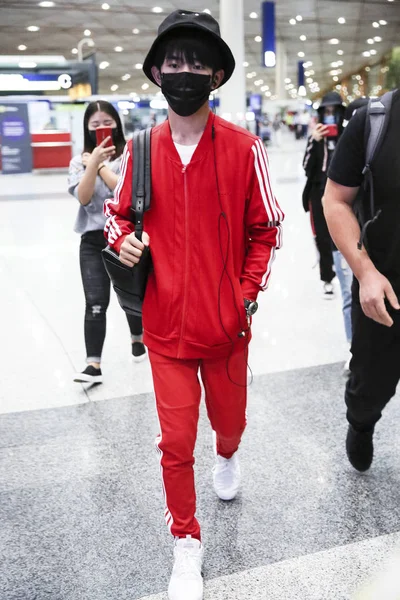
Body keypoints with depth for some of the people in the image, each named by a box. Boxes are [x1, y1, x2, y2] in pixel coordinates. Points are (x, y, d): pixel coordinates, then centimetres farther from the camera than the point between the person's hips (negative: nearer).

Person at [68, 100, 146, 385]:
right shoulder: (80, 160, 4)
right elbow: (83, 198, -10)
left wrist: (99, 165, -12)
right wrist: (94, 163, -21)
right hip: (93, 239, 1)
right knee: (95, 303, -6)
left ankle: (138, 338, 43)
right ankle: (93, 364, -3)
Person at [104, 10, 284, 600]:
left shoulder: (244, 148, -8)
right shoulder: (141, 150, -3)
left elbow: (265, 230, 1)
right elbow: (117, 209, 13)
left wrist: (247, 295, -7)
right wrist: (122, 237, -9)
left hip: (226, 325, 0)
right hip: (166, 325, 1)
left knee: (229, 419, 19)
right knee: (175, 440, 5)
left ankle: (228, 456, 59)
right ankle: (187, 546, 29)